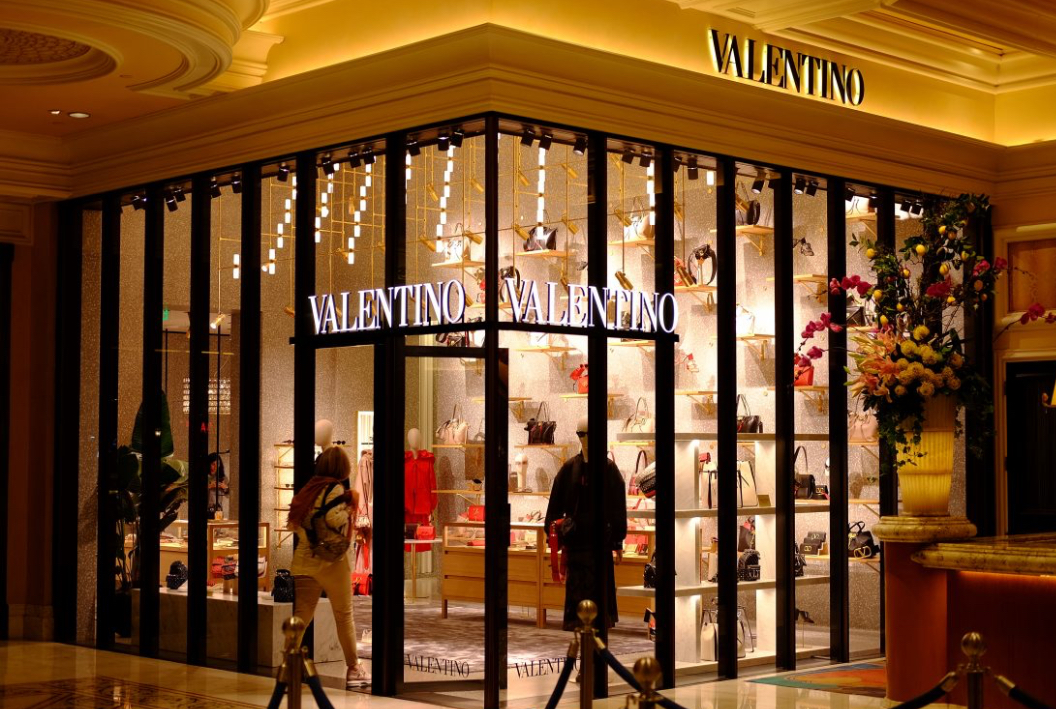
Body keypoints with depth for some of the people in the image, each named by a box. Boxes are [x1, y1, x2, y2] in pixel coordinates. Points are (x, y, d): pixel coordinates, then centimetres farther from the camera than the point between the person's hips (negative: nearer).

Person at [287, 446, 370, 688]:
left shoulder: (308, 488, 12)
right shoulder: (336, 488, -9)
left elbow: (293, 521, 10)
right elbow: (334, 519, -22)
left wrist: (307, 536, 13)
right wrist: (349, 504, -7)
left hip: (303, 560, 6)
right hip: (330, 560, -6)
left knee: (301, 615, 4)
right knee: (344, 615, 8)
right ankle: (353, 669, 16)